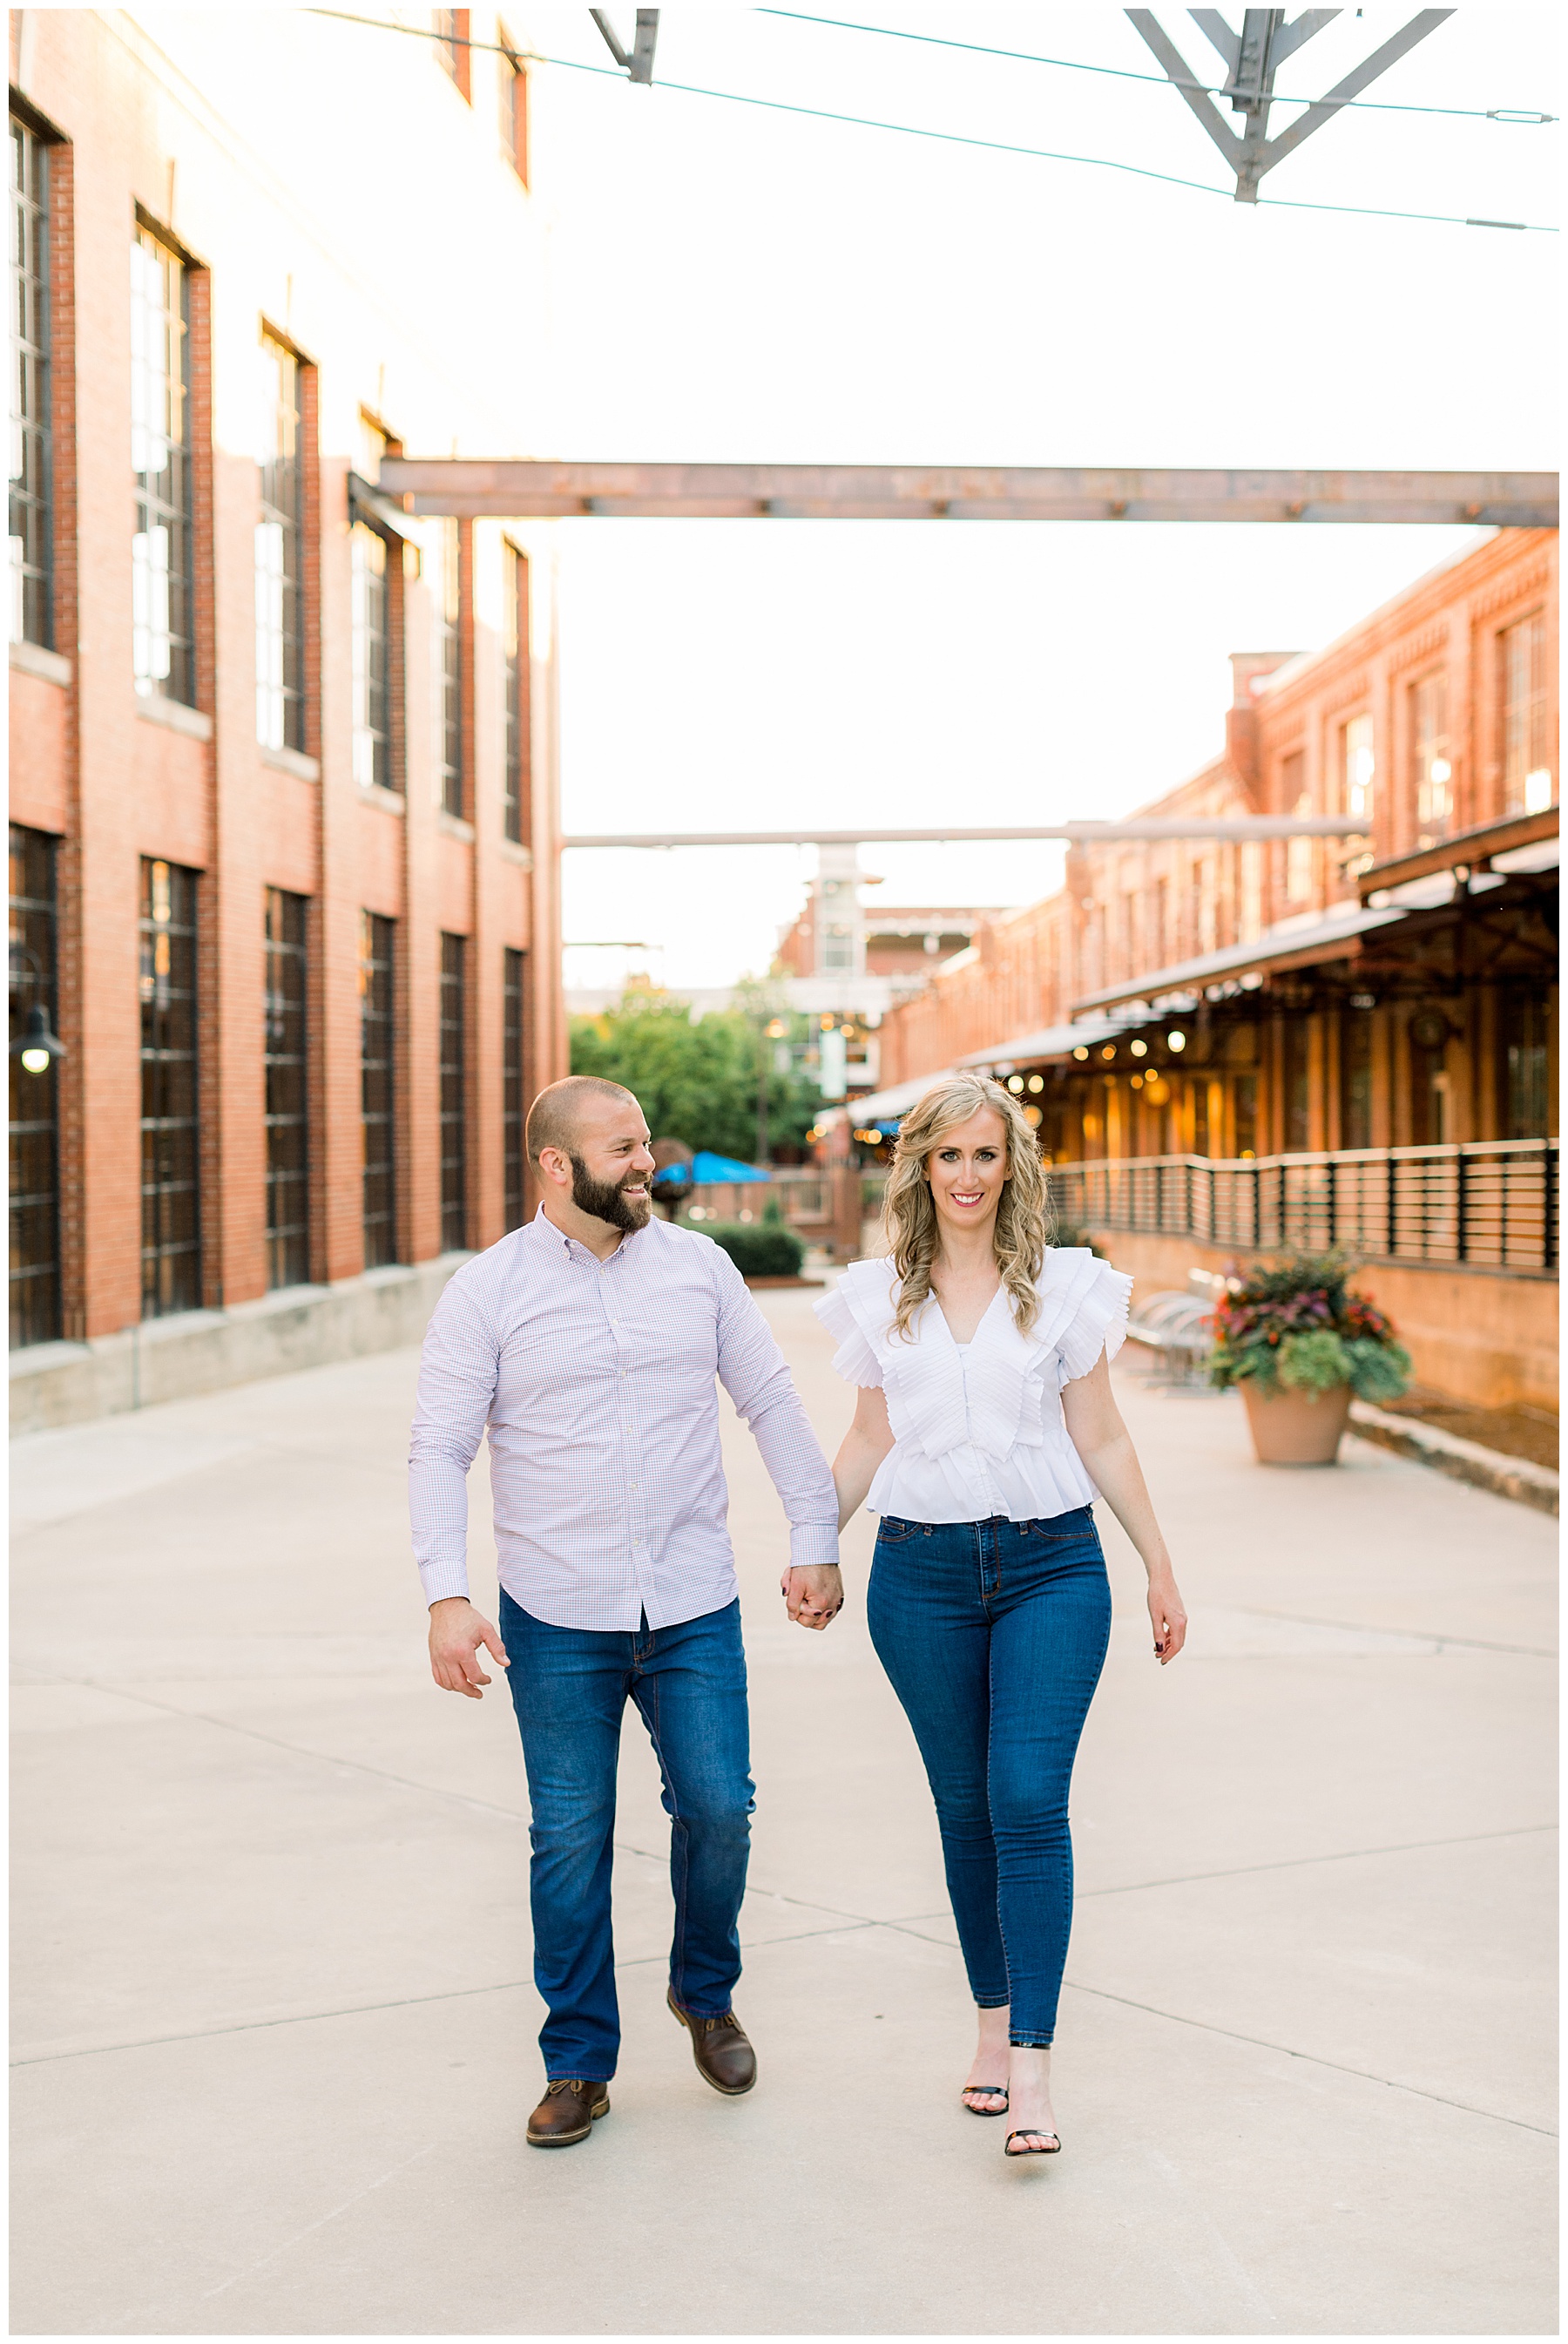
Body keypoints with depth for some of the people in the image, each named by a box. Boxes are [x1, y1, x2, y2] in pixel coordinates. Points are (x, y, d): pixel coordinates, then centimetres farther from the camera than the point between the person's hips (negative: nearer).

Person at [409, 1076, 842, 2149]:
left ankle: (707, 1994, 30)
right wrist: (447, 1595, -16)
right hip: (558, 1617, -2)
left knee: (718, 1807, 2)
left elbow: (774, 1404, 9)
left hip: (695, 1607, 2)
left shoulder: (698, 1265, 4)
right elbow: (439, 1450, -5)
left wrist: (817, 1540, 4)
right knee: (571, 1837, 4)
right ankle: (579, 2063, 19)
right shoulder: (488, 1291, -3)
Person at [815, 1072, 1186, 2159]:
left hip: (1050, 1566, -2)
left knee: (1030, 1800, -12)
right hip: (923, 1573, 2)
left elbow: (1101, 1437, 6)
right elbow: (869, 1440, 14)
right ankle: (994, 2023, 22)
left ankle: (1033, 2066, -11)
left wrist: (1161, 1568, 6)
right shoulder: (880, 1295, 7)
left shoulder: (1066, 1284, 3)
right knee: (966, 1806, 8)